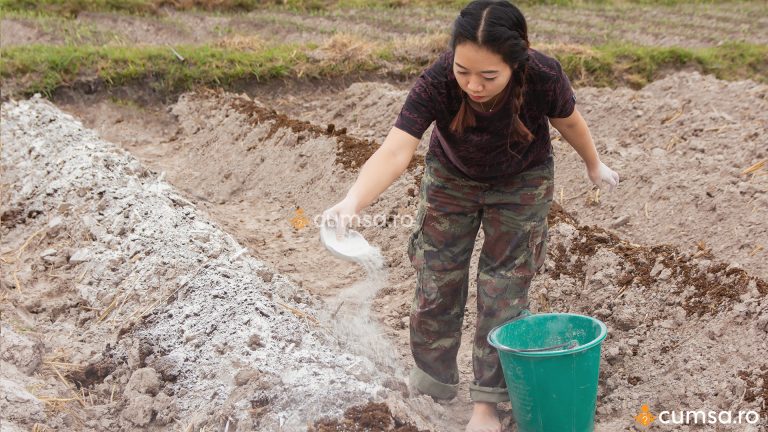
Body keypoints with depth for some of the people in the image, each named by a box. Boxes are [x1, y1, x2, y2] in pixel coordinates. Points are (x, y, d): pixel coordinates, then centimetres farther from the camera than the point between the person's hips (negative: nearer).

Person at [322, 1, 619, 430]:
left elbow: (569, 121, -12)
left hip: (522, 185, -1)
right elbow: (396, 151, -46)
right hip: (451, 180, 1)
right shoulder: (436, 83, -36)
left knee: (504, 293, 1)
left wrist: (594, 165, 7)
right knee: (436, 286, 5)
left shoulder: (543, 77, -34)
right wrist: (352, 202, -63)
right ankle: (431, 389, 26)